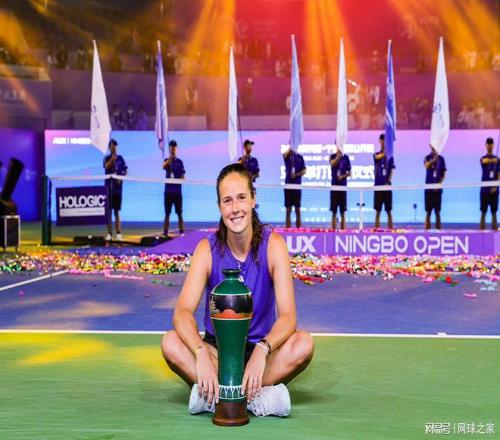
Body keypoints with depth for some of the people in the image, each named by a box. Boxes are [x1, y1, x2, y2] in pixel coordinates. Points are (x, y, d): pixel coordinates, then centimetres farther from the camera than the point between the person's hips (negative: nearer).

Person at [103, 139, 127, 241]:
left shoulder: (120, 158, 7)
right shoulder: (107, 158, 1)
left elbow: (125, 171, 10)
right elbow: (106, 166, -19)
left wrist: (121, 178, -6)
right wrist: (112, 159, -33)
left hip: (118, 186, 2)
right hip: (109, 187, -2)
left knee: (117, 211, 6)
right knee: (109, 211, 0)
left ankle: (118, 233, 8)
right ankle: (109, 233, 3)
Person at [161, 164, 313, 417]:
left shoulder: (273, 245, -11)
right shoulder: (207, 249, -9)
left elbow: (288, 315, -18)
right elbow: (182, 312, -20)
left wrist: (261, 351, -38)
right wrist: (200, 353, -40)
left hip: (261, 350, 0)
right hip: (217, 348, 1)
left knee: (303, 344, -29)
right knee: (171, 343, -26)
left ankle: (212, 395, -29)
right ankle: (256, 397, -31)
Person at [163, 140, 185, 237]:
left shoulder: (179, 162, 7)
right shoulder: (167, 160, 5)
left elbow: (182, 177, 6)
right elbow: (164, 166, -20)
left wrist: (178, 180, -16)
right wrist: (169, 159, -39)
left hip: (177, 191, 0)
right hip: (168, 191, 0)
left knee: (179, 213, 0)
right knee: (167, 213, 2)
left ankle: (181, 232, 2)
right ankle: (165, 233, 3)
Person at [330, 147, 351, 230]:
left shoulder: (346, 157, 5)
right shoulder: (333, 156, 5)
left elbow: (349, 173, 6)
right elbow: (332, 164, -18)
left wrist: (342, 176, -11)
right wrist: (339, 155, -21)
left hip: (343, 186, 0)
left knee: (342, 212, 1)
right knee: (334, 212, 2)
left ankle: (343, 229, 4)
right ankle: (333, 230, 5)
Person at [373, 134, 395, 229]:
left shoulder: (390, 156, 6)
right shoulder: (376, 155, 5)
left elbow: (391, 171, 1)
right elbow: (378, 157, -21)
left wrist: (388, 182, -13)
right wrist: (384, 153, -41)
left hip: (387, 186, 0)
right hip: (378, 185, 0)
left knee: (389, 211, 2)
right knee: (377, 211, 2)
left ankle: (390, 228, 5)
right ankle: (377, 229, 6)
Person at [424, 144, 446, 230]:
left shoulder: (441, 158, 5)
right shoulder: (427, 158, 0)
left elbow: (443, 174, 6)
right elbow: (427, 166, -23)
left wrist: (439, 184, -9)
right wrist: (433, 160, -41)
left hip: (437, 189, 1)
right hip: (429, 188, -1)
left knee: (437, 211, 4)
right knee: (428, 211, 0)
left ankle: (438, 229, 8)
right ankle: (427, 229, 3)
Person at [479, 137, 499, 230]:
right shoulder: (483, 158, 2)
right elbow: (484, 161, -26)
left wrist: (495, 186, -8)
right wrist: (492, 160, -48)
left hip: (494, 189, 2)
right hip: (485, 188, -2)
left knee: (494, 211, 4)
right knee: (483, 211, -2)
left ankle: (494, 227, 6)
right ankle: (482, 227, -1)